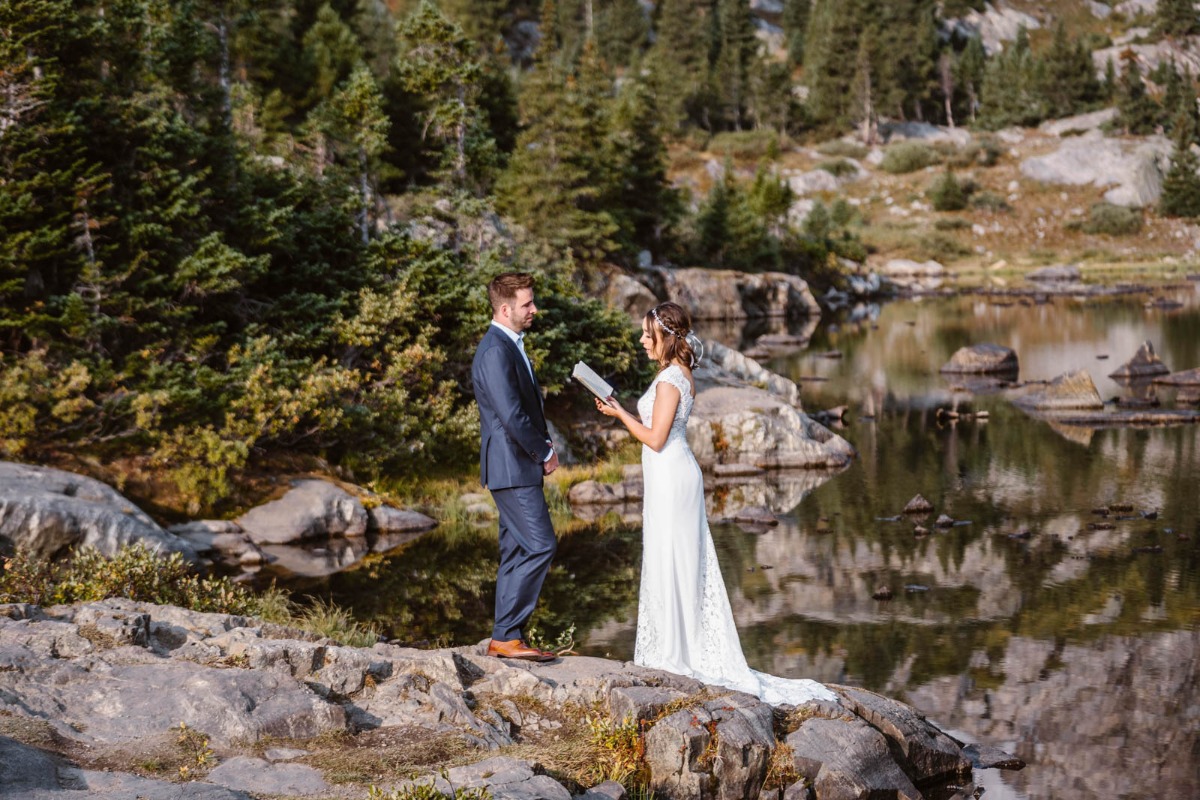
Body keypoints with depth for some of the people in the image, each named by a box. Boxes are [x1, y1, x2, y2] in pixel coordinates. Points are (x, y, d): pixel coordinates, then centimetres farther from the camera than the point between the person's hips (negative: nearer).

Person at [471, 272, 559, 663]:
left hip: (519, 465, 10)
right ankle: (506, 635, -7)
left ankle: (505, 638, 16)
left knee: (517, 551, 11)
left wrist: (544, 444, 8)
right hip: (512, 467, -10)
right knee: (540, 546, -11)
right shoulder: (495, 352, -18)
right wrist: (545, 453, -11)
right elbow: (512, 416, -23)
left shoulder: (510, 345, 15)